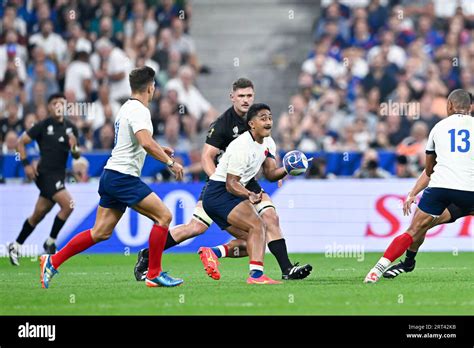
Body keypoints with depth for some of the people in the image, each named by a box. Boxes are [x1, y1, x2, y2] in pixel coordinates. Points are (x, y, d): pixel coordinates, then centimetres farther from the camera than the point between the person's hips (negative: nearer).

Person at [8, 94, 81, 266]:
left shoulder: (71, 127, 8)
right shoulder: (43, 126, -7)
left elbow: (76, 155, 14)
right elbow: (21, 142, -1)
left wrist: (75, 149, -9)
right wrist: (26, 164, -9)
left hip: (58, 176, 6)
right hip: (45, 174, -6)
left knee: (38, 215, 13)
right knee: (68, 204, -21)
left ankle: (16, 246, 26)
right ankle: (50, 242, -6)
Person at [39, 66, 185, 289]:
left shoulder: (127, 108, 17)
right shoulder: (138, 110, -14)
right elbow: (146, 143, -29)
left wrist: (159, 151, 27)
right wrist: (169, 162, -21)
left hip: (111, 176, 10)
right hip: (123, 177, -10)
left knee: (101, 232, 9)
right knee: (163, 216, -7)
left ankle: (52, 262, 9)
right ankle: (154, 274, -5)